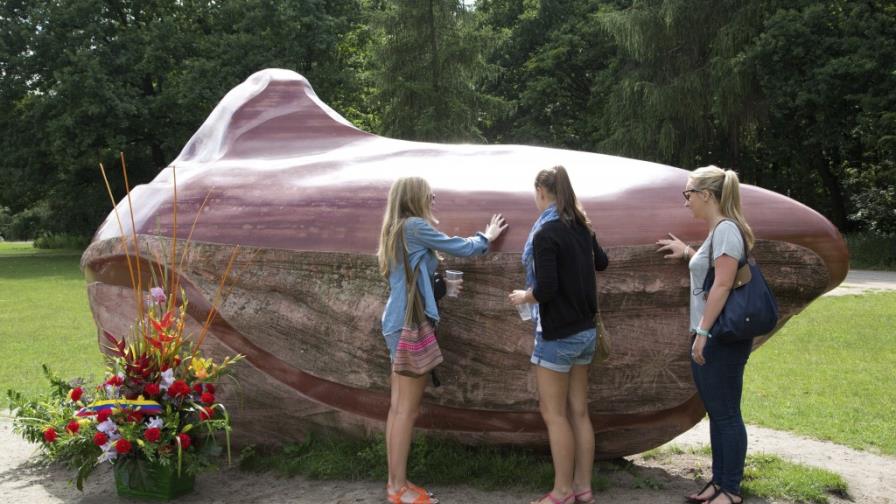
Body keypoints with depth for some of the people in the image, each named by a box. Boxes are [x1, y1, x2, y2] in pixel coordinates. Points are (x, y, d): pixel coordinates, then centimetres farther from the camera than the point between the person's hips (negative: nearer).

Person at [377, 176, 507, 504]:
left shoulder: (397, 230, 16)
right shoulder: (415, 226, -11)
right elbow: (463, 249, -5)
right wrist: (487, 237, 13)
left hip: (397, 323, 9)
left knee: (399, 406, 11)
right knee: (408, 408, -5)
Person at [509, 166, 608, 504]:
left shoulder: (545, 233, -18)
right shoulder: (581, 228, 6)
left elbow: (546, 290, -23)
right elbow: (601, 262, 25)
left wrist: (523, 296, -4)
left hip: (558, 334, -8)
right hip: (585, 330, 8)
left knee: (554, 413, 3)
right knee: (578, 411, 12)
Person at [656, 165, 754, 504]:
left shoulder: (726, 228, -15)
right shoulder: (715, 231, 14)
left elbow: (723, 284, -21)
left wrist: (703, 331, -21)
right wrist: (687, 253, 20)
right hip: (708, 337, 10)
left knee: (726, 414, -2)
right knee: (716, 413, 15)